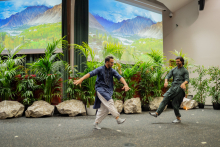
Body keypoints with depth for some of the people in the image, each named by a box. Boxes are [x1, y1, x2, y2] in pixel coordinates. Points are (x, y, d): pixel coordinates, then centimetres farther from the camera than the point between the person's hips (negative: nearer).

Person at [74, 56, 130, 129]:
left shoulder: (112, 71, 8)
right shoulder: (100, 69, -5)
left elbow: (120, 77, -5)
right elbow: (90, 74, -15)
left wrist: (125, 84, -23)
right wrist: (81, 79, -27)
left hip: (108, 91, 6)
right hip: (101, 89, -6)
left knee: (104, 108, 5)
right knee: (109, 102, -22)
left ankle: (96, 123, 17)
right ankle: (118, 119, -22)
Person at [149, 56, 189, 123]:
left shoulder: (185, 71, 4)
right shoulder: (173, 70, 17)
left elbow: (187, 80, -9)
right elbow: (168, 76, 6)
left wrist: (183, 83, -33)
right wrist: (166, 81, -18)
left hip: (180, 88, -5)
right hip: (173, 87, 5)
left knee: (175, 103, -6)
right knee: (165, 99, -6)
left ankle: (178, 118, 8)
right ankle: (157, 113, -11)